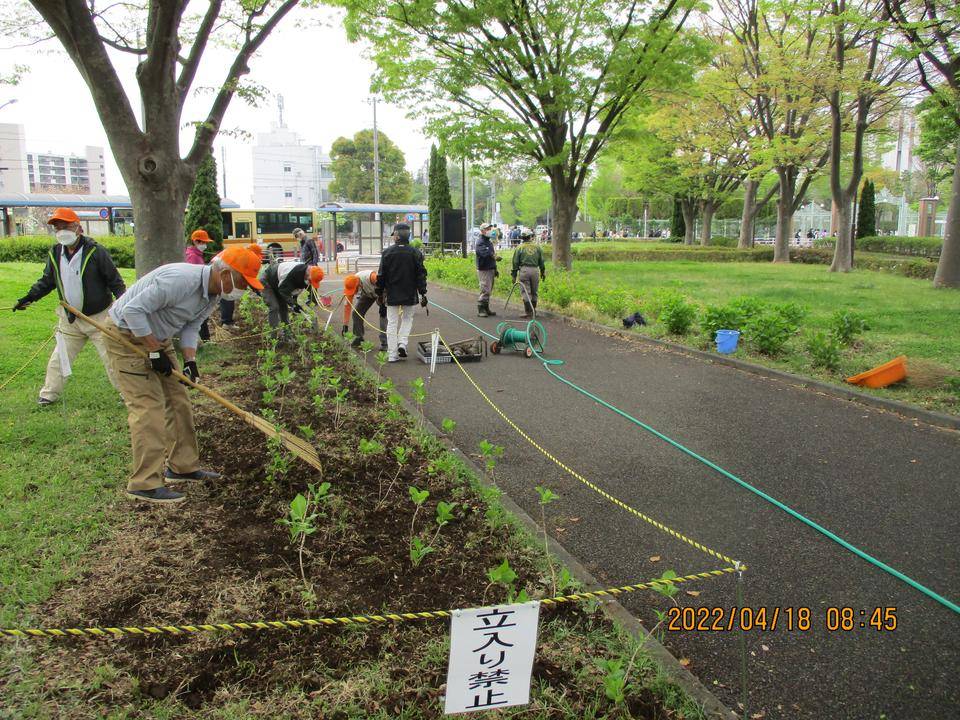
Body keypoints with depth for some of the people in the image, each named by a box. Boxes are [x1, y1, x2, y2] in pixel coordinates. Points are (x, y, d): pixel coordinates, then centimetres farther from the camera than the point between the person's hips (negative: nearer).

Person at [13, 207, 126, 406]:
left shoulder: (96, 251, -15)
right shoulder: (55, 254, 1)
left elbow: (115, 281, -10)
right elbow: (47, 281, 15)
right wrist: (29, 297, 5)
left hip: (99, 318, -5)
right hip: (70, 320, 5)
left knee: (111, 358, 0)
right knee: (58, 359, 15)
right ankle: (49, 394, 31)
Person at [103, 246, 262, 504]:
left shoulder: (213, 293, -1)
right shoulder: (181, 279, -32)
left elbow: (191, 327, 4)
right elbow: (133, 310, -30)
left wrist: (190, 360, -12)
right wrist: (155, 351, -24)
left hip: (156, 337, 9)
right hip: (126, 336, -9)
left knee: (177, 401, 10)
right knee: (148, 407, -12)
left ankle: (184, 467, 22)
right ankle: (145, 483, -6)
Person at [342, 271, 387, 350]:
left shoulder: (372, 277, -44)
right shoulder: (351, 285, -26)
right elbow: (347, 305, -20)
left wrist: (383, 305, -32)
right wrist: (345, 325, -21)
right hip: (366, 294, 5)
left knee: (384, 314, -21)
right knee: (356, 312, -5)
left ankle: (384, 343, -15)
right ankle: (358, 337, 11)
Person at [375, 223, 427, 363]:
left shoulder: (387, 252, -4)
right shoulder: (415, 253, -3)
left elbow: (381, 275, -1)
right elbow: (421, 275, -3)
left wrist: (380, 293, 10)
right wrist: (423, 293, 2)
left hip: (392, 295, 0)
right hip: (410, 294, 0)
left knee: (392, 322, 6)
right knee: (408, 318, 20)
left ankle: (392, 354, 5)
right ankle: (402, 343, 1)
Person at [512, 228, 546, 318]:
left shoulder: (520, 247, 2)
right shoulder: (537, 246, 8)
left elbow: (515, 262, 1)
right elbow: (541, 261, 10)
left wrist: (514, 275, 6)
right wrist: (543, 271, 20)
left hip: (524, 270, -2)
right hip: (535, 270, 2)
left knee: (526, 292, -1)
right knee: (534, 291, 12)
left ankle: (528, 312, -3)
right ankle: (533, 311, 18)